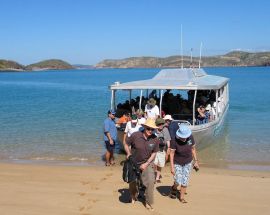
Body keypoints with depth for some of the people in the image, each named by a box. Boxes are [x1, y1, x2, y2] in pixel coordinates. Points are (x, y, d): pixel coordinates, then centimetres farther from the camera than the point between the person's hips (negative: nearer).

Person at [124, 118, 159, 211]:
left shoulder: (155, 139, -16)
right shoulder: (135, 135, -21)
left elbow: (154, 153, -4)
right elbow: (126, 144, -5)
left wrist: (146, 164, -12)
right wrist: (129, 154, -18)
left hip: (147, 163, 0)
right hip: (134, 162, 0)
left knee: (150, 181, -14)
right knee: (132, 181, 17)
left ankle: (149, 203, 5)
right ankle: (134, 197, 48)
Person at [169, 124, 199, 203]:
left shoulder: (190, 137, -16)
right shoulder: (174, 140, -26)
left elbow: (193, 149, 0)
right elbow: (171, 153, -19)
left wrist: (196, 161, 3)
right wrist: (172, 167, -20)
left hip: (188, 162, 3)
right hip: (177, 163, -3)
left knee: (185, 181, 6)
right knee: (178, 183, -3)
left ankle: (181, 197, 26)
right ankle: (174, 187, 32)